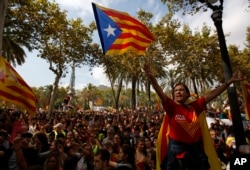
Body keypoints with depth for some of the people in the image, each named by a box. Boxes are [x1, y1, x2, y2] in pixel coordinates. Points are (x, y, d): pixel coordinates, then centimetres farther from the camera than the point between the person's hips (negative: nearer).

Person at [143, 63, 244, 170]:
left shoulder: (194, 106, 1)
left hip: (195, 147, 4)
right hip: (177, 148, -4)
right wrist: (152, 78, -40)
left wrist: (229, 82, 1)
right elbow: (160, 94, -25)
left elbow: (211, 95, 2)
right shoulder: (171, 106, -10)